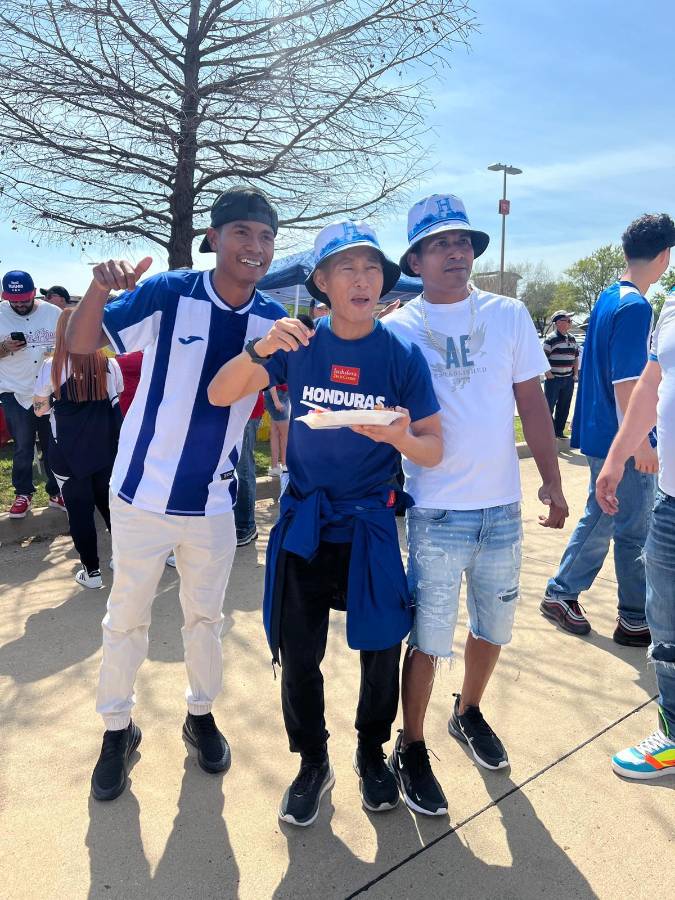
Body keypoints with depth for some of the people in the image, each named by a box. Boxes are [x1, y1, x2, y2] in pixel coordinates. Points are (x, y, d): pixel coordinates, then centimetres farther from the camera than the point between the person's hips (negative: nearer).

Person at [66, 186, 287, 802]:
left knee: (206, 616, 18)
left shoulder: (273, 320, -3)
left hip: (214, 502, 3)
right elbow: (82, 345, -15)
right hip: (143, 493, -2)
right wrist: (100, 290, -34)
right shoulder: (168, 293, -12)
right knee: (127, 618, 12)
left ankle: (201, 714, 40)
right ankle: (118, 728, 33)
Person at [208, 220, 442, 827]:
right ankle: (313, 764, 32)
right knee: (299, 656, 7)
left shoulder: (402, 355, -7)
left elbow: (433, 451, -6)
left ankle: (372, 753, 36)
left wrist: (400, 436, -29)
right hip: (304, 523, 1)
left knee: (381, 650, 8)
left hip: (370, 525, 0)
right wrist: (260, 350, -29)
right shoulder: (300, 346, -4)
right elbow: (219, 395, -10)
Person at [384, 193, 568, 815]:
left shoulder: (509, 315, 4)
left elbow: (532, 402, 7)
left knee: (494, 626, 18)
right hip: (436, 511, -3)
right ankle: (411, 749, 25)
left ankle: (469, 713, 44)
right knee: (428, 638, 3)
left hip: (502, 507, 4)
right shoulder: (397, 329, -3)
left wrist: (552, 481, 4)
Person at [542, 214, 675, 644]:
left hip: (601, 435, 9)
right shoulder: (636, 307, -19)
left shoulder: (608, 298, 11)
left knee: (600, 521, 18)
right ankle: (636, 620, 19)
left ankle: (561, 593, 26)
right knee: (635, 532, 4)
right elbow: (626, 382, -23)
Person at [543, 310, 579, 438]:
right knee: (549, 406, -3)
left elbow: (576, 357, 20)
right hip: (553, 379, -7)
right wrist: (549, 374, -15)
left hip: (568, 379, 7)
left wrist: (575, 374, 13)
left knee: (564, 407, 11)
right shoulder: (551, 339, -11)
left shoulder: (572, 338, 13)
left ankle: (559, 431, 22)